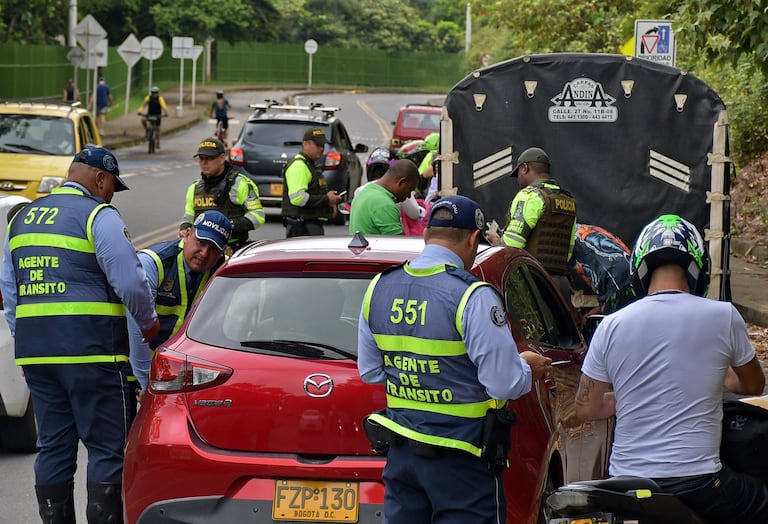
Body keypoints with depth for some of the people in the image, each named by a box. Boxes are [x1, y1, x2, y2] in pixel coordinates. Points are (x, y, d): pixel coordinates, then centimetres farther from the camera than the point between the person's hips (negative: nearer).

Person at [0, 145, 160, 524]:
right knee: (107, 449, -2)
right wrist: (149, 323, 6)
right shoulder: (98, 215, -6)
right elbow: (129, 281, -10)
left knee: (53, 446, 11)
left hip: (34, 348, 7)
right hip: (90, 350, -7)